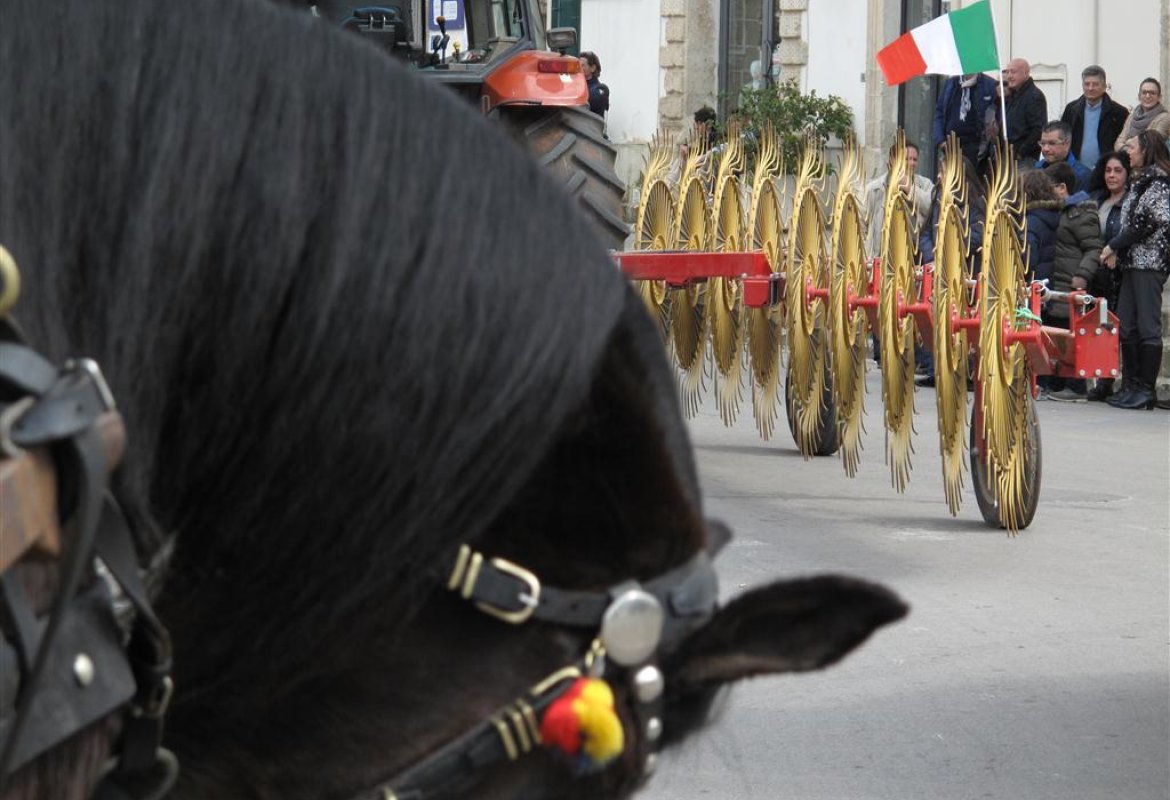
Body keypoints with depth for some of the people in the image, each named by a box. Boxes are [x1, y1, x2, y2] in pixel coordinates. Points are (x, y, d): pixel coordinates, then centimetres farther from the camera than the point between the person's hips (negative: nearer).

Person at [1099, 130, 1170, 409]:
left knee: (1147, 326, -8)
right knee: (1126, 326, 8)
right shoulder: (1140, 181, 20)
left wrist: (1114, 245, -10)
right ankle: (1131, 385, 12)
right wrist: (1116, 251, 6)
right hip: (1132, 261, 10)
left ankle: (1146, 389, -9)